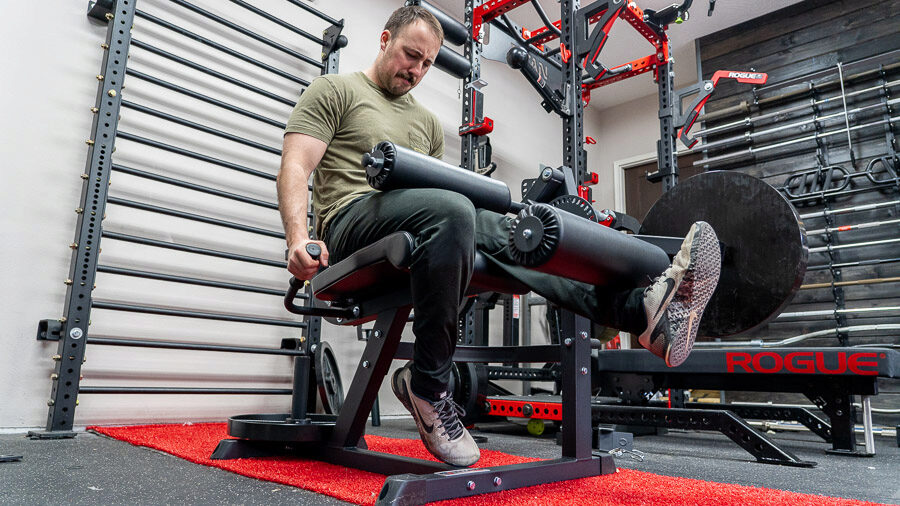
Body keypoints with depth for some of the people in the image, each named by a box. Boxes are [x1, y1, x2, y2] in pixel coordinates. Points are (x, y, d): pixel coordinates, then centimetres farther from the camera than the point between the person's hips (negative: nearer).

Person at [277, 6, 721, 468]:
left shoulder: (426, 122, 28)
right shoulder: (335, 91, 11)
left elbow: (439, 185, 27)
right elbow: (295, 167, -1)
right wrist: (298, 238, -19)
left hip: (418, 241, 6)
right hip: (354, 223, -5)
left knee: (511, 233, -20)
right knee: (449, 210, -36)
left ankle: (642, 307, -38)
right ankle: (427, 385, -27)